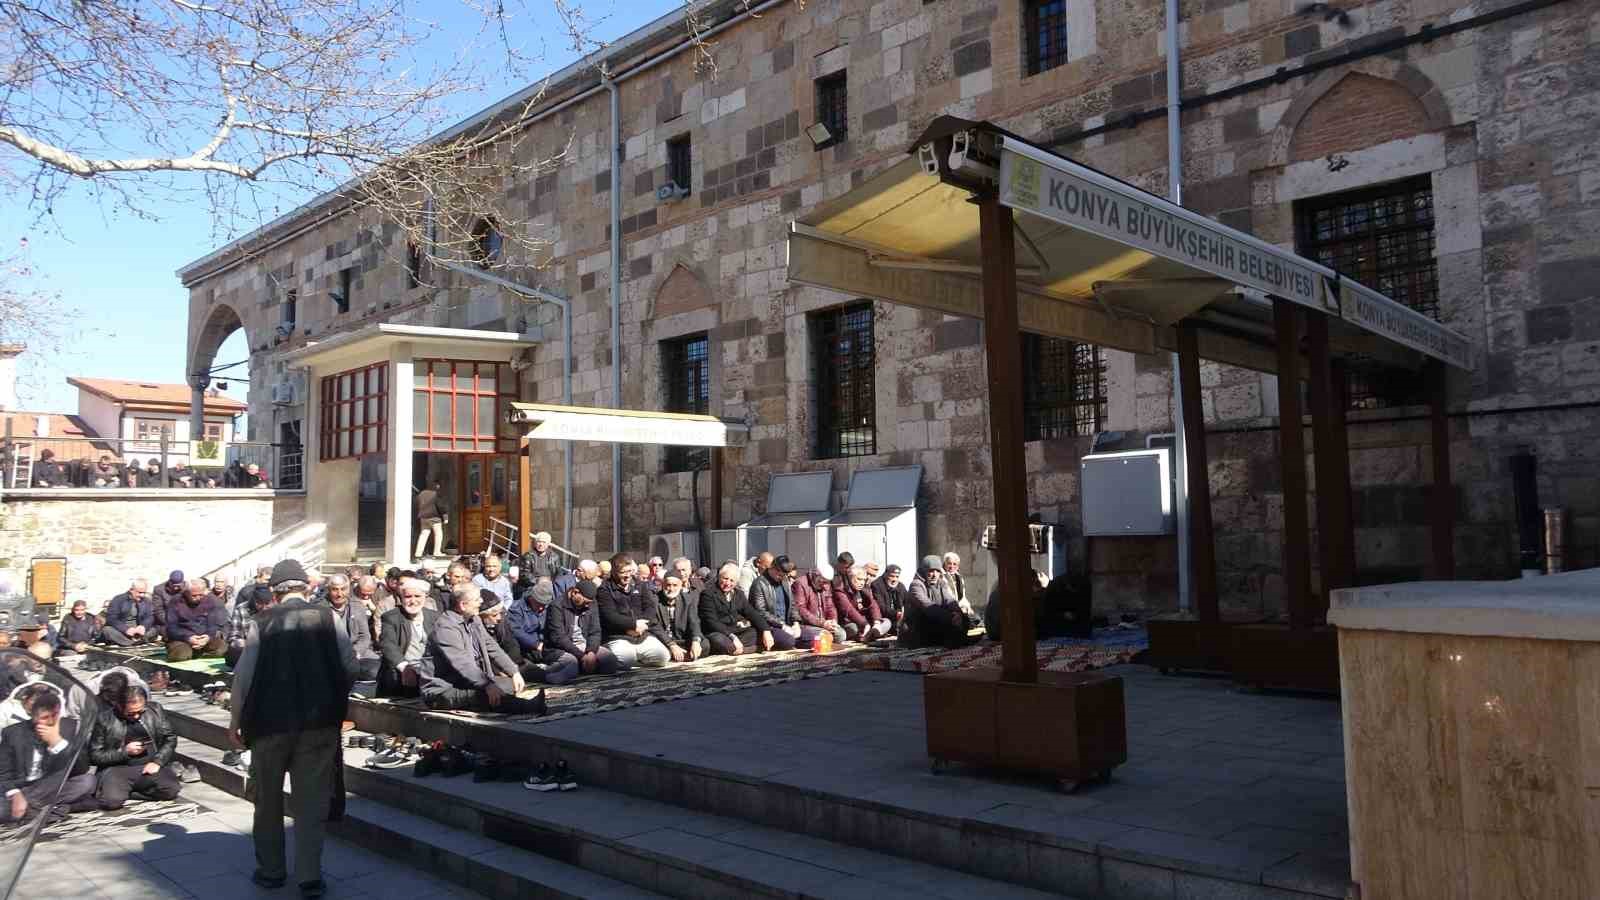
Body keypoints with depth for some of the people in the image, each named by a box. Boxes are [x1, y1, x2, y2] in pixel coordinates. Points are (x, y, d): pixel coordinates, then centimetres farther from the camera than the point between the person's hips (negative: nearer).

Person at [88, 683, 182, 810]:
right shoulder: (105, 719, -3)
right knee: (111, 800, -31)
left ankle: (132, 790, 5)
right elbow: (95, 755, 1)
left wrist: (157, 761, -6)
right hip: (118, 768, -2)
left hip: (150, 766, 2)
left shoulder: (155, 710, 4)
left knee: (171, 790, -25)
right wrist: (124, 751, -12)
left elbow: (170, 738, 10)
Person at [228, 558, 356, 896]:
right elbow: (350, 666, -4)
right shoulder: (326, 617, -2)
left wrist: (236, 720, 7)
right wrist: (336, 700, 13)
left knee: (269, 799, 18)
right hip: (320, 719, 0)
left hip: (271, 718, 0)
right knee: (312, 800, 8)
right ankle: (309, 877, 7)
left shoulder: (262, 623, -3)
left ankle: (270, 870, 29)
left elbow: (244, 675, -4)